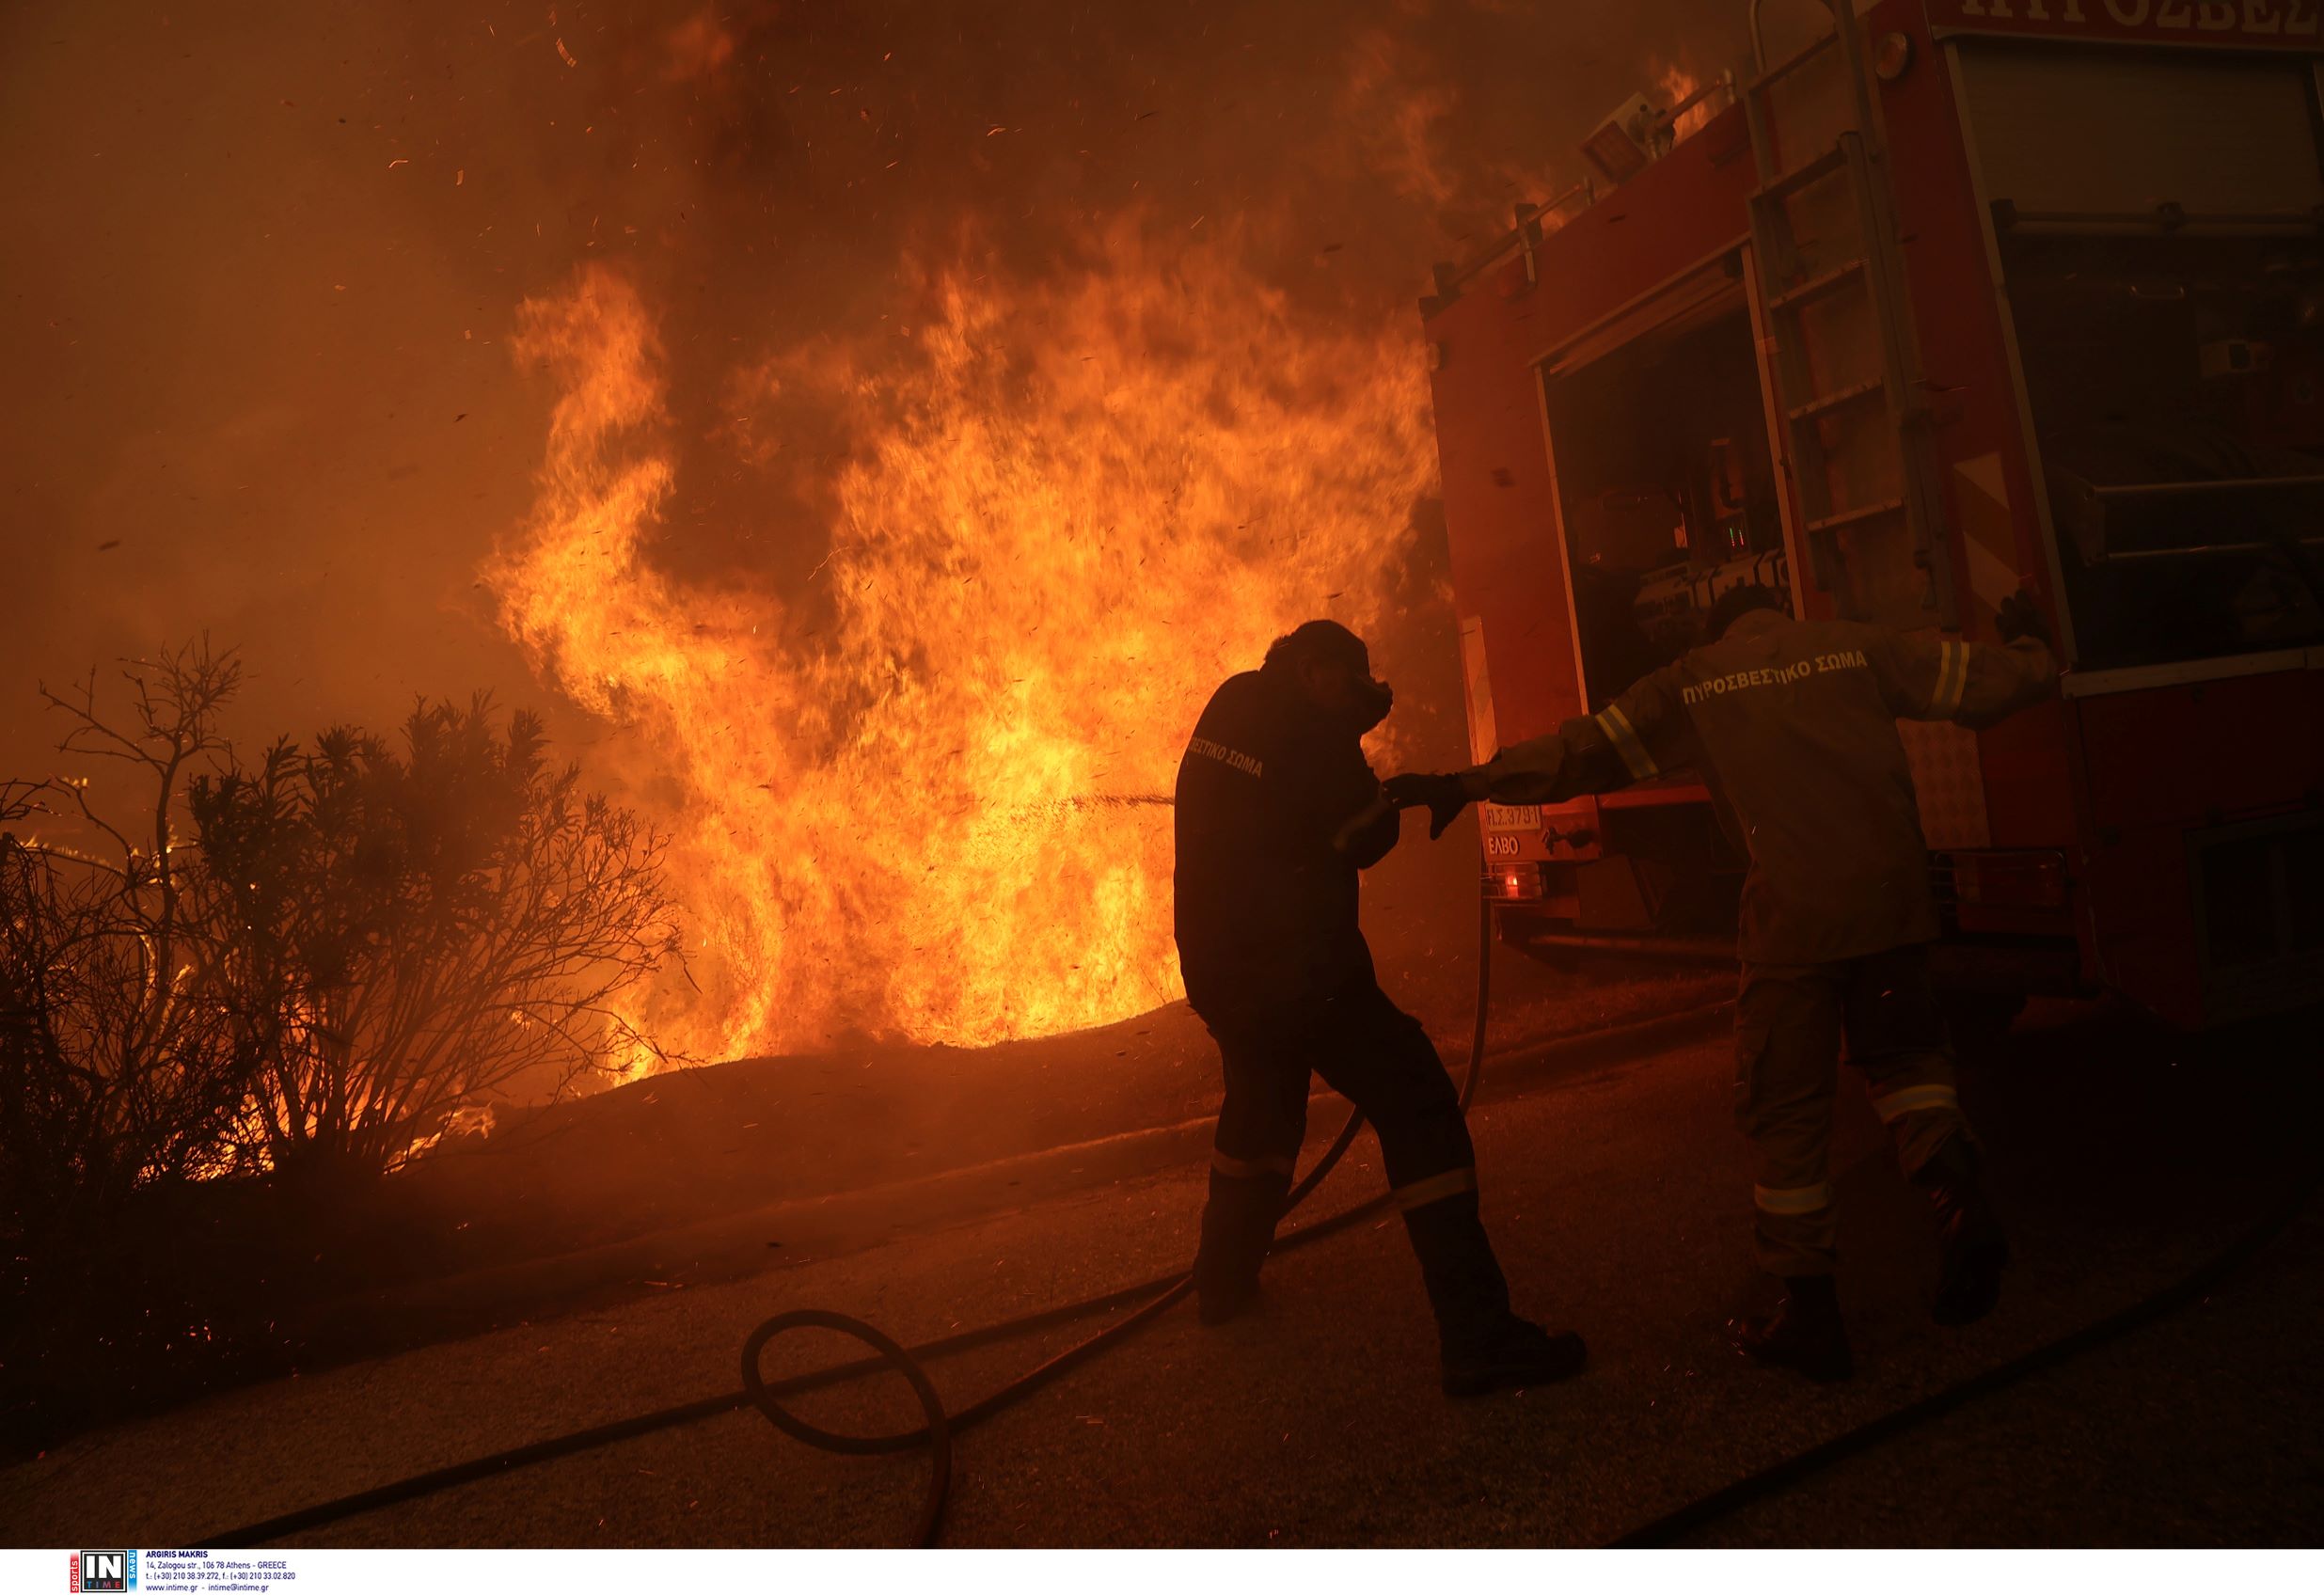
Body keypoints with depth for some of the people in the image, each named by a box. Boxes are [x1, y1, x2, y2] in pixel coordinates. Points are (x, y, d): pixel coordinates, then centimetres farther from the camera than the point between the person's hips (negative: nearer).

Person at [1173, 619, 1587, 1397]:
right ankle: (1478, 1338, -10)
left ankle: (1224, 1280, 40)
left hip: (1218, 968, 8)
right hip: (1298, 970, -8)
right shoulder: (1309, 732, -14)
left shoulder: (1231, 707, 8)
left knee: (1261, 1110, 28)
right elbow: (1367, 835, -2)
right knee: (1417, 1110, -6)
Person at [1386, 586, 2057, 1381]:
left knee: (1785, 1105, 7)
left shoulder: (1694, 679, 6)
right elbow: (1994, 680, 13)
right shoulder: (1856, 644, 10)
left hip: (1794, 906, -3)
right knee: (1898, 1049, 26)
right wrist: (2026, 643, 37)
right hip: (1892, 892, 3)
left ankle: (1809, 1313, 13)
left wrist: (1464, 785, 11)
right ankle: (1958, 1192, -1)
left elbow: (1582, 750, 4)